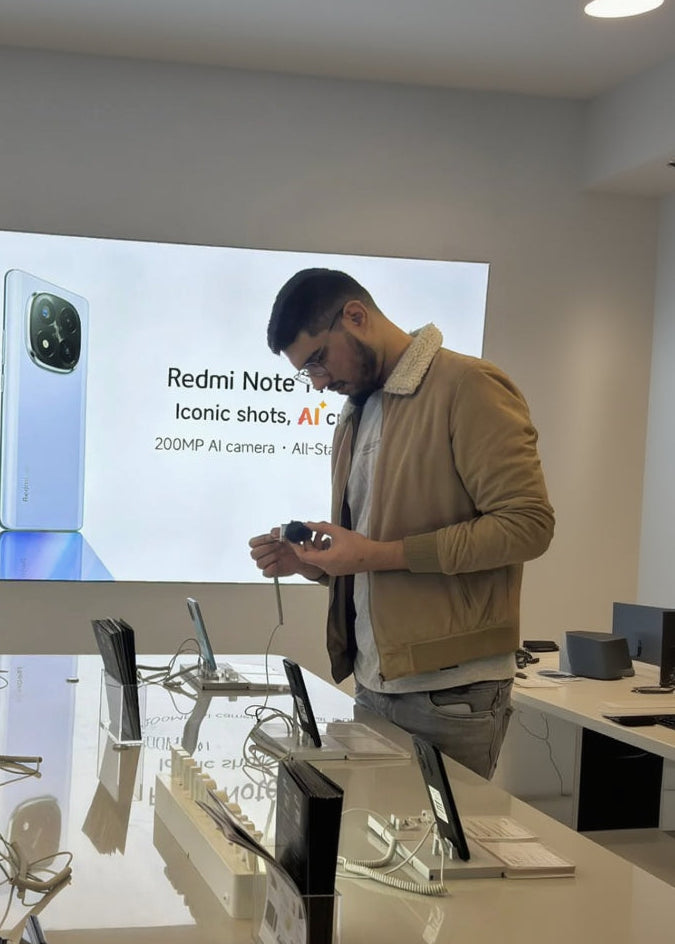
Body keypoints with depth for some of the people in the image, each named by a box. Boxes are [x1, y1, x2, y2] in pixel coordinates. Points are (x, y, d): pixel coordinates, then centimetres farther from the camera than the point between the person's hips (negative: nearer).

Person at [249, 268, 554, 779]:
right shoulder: (356, 415, 17)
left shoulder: (468, 387, -10)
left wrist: (378, 555, -19)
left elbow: (528, 524, -18)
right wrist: (306, 560, 3)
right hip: (373, 685, 8)